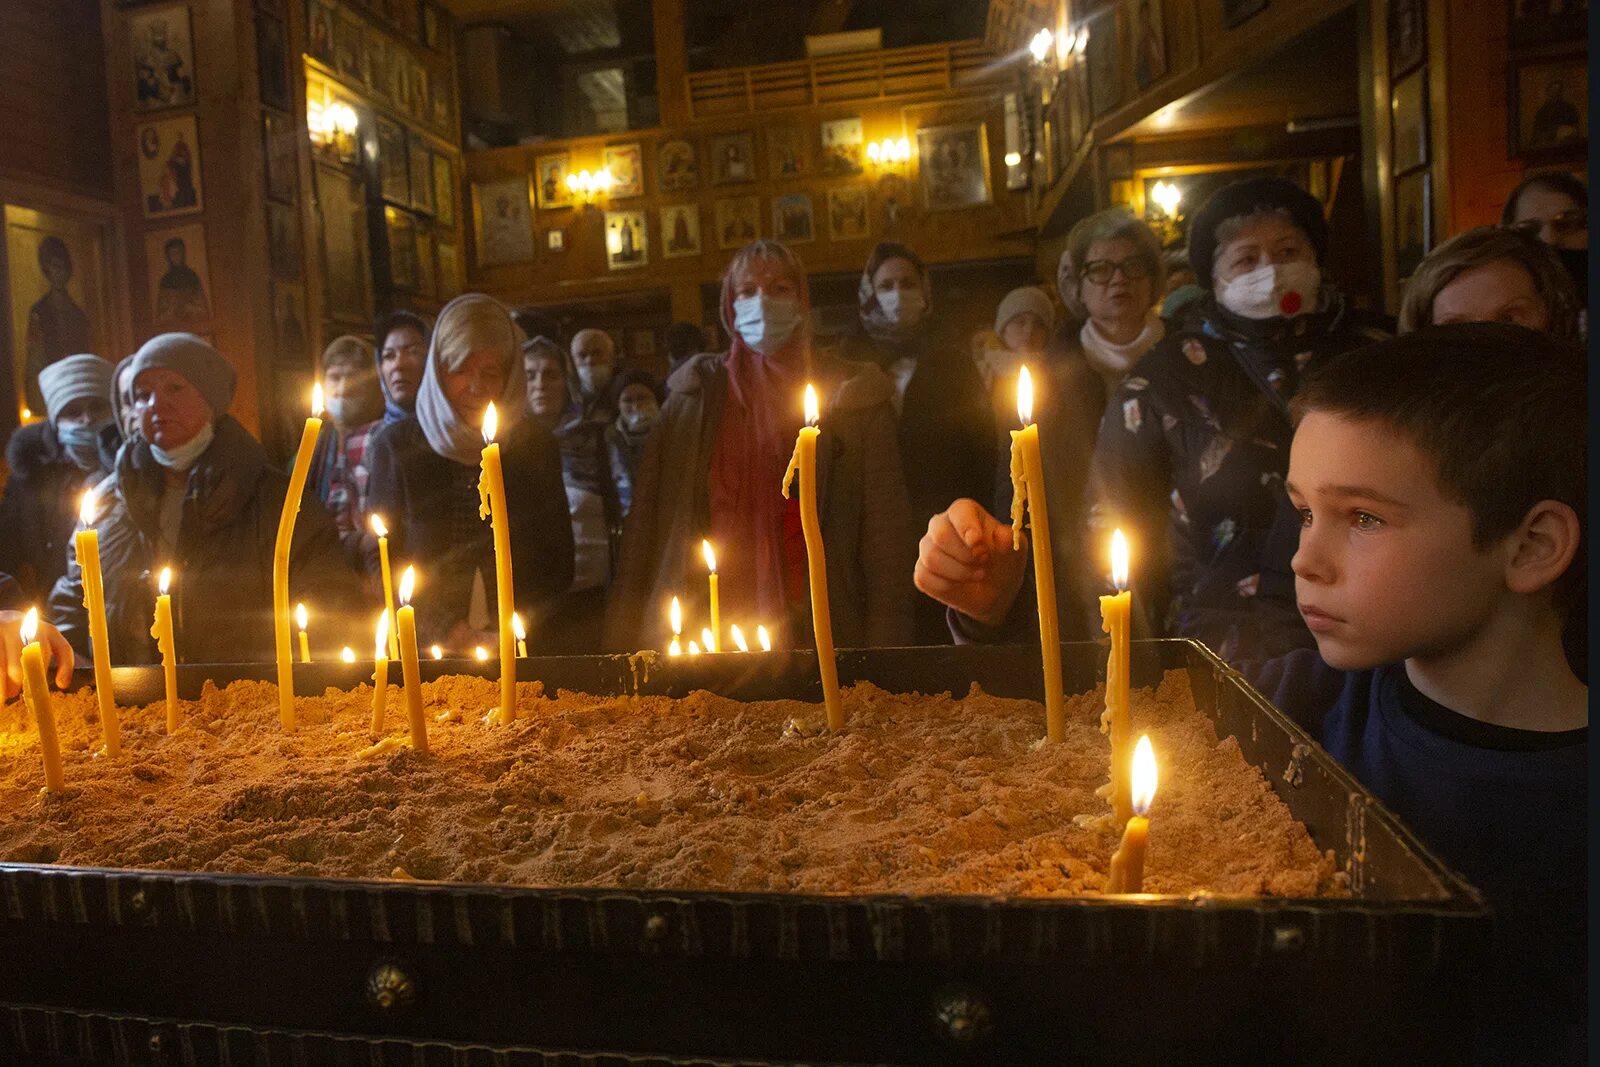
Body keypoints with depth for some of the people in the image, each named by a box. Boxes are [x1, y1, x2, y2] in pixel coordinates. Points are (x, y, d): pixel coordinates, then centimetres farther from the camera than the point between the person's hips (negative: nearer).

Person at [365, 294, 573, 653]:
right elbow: (380, 558, 3)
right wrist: (443, 629, -8)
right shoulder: (396, 445, 2)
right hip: (423, 650, 0)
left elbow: (558, 560, 9)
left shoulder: (537, 446, 6)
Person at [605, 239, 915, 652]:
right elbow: (648, 518, 7)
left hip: (814, 633, -1)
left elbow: (885, 533, -1)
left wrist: (883, 647, -7)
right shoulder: (694, 393, 8)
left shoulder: (854, 397, 3)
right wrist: (624, 635, 1)